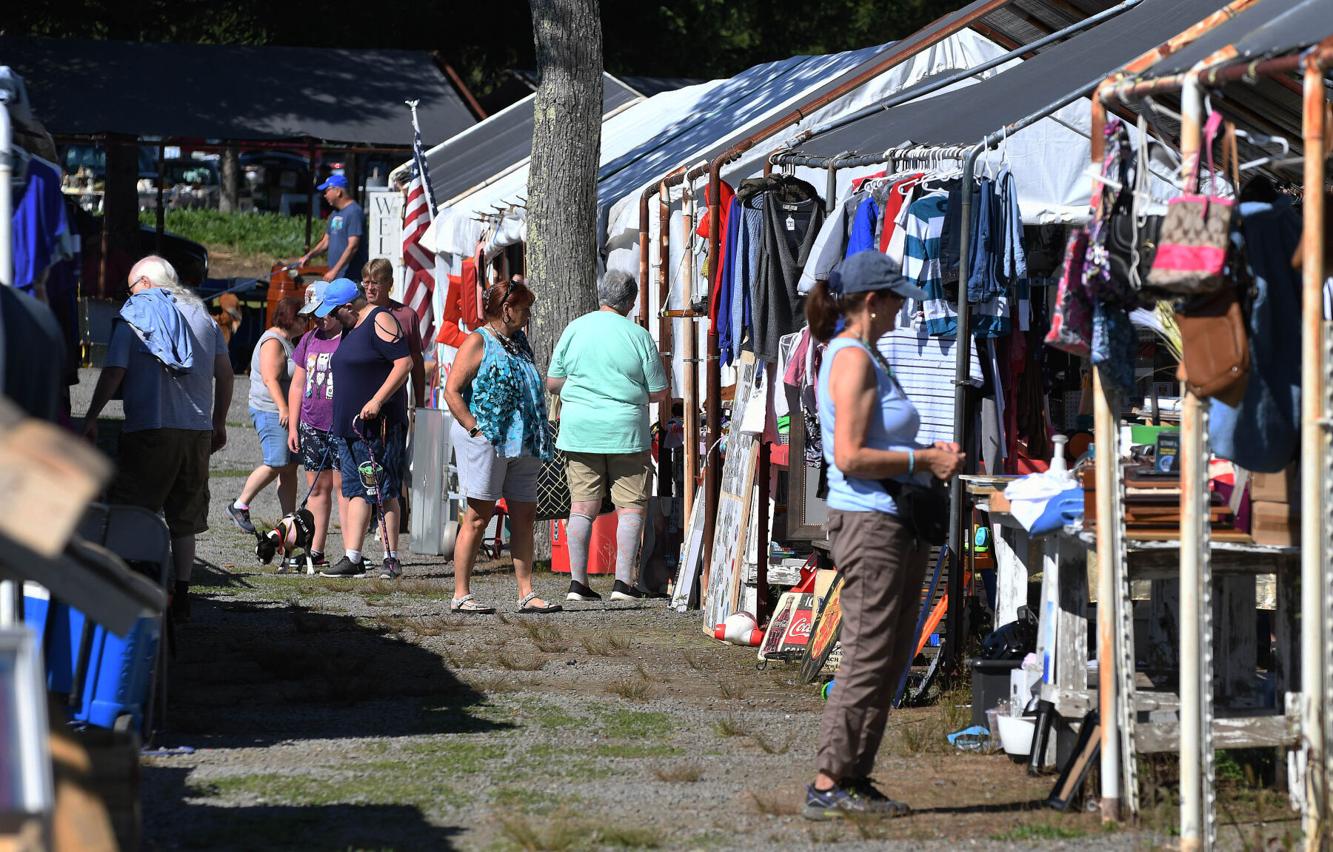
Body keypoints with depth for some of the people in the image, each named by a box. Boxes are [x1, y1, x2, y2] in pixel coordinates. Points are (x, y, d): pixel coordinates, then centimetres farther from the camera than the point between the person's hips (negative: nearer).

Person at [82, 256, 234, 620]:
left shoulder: (135, 314, 1)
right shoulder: (202, 315, 14)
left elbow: (114, 373, -6)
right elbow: (224, 373, 11)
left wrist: (91, 418, 1)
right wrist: (219, 423, 19)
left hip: (149, 429, -5)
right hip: (197, 432, 5)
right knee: (184, 519, 10)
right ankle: (181, 597, 7)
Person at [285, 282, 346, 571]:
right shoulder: (309, 339, 15)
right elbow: (297, 386, 19)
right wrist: (293, 426, 14)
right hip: (311, 426, 6)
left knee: (343, 484, -8)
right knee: (317, 487, 7)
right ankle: (316, 552, 11)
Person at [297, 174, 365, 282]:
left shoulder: (354, 212, -13)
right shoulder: (335, 214, 17)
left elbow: (353, 247, -19)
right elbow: (326, 242, 24)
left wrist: (335, 271, -21)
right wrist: (309, 256, 8)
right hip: (336, 277, 9)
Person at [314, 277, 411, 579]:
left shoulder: (380, 321, -10)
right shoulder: (350, 328, 19)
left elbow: (404, 362, -18)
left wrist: (377, 401, -22)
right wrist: (338, 422, 23)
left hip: (379, 425, -10)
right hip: (350, 425, 10)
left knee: (383, 491, -8)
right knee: (356, 491, 7)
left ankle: (392, 559, -5)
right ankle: (352, 557, 6)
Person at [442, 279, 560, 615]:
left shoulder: (519, 343, 17)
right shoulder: (478, 342, -6)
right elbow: (452, 392, -11)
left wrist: (537, 438, 15)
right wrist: (476, 430, -16)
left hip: (522, 445, 8)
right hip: (486, 444, -8)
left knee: (524, 516, 5)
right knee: (478, 517, -5)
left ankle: (526, 594, 8)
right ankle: (460, 594, -1)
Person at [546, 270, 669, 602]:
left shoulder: (575, 329, 2)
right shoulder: (639, 336, -4)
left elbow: (552, 382, 7)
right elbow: (659, 393, 0)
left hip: (579, 429, 3)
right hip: (625, 430, -3)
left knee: (582, 506, 6)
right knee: (630, 506, 4)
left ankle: (577, 581, 3)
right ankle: (623, 581, -2)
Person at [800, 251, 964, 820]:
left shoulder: (863, 357, 18)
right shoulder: (852, 359, -14)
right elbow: (851, 457, -20)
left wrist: (928, 457, 12)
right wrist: (923, 461, -14)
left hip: (892, 524, 11)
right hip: (869, 521, -11)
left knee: (889, 658, 11)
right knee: (869, 657, -9)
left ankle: (854, 778, 14)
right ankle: (829, 785, -6)